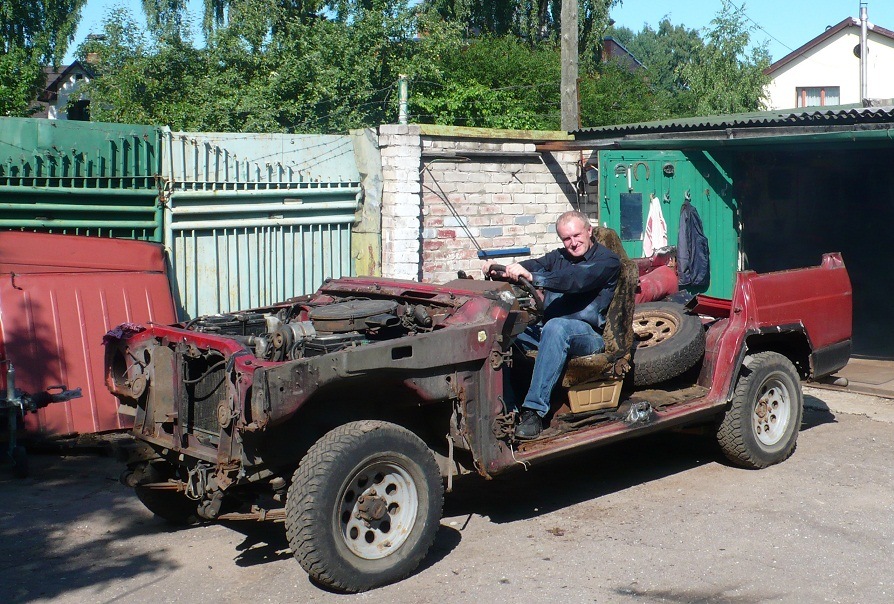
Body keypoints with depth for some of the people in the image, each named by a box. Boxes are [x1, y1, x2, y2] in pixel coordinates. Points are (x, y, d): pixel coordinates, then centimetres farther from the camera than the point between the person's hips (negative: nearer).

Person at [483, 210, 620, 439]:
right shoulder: (559, 257, 20)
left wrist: (532, 276, -34)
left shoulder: (607, 261, -2)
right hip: (547, 329, 7)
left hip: (588, 334, -7)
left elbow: (576, 279, -22)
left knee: (556, 326, -38)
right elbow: (533, 266, 1)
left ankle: (534, 411, -42)